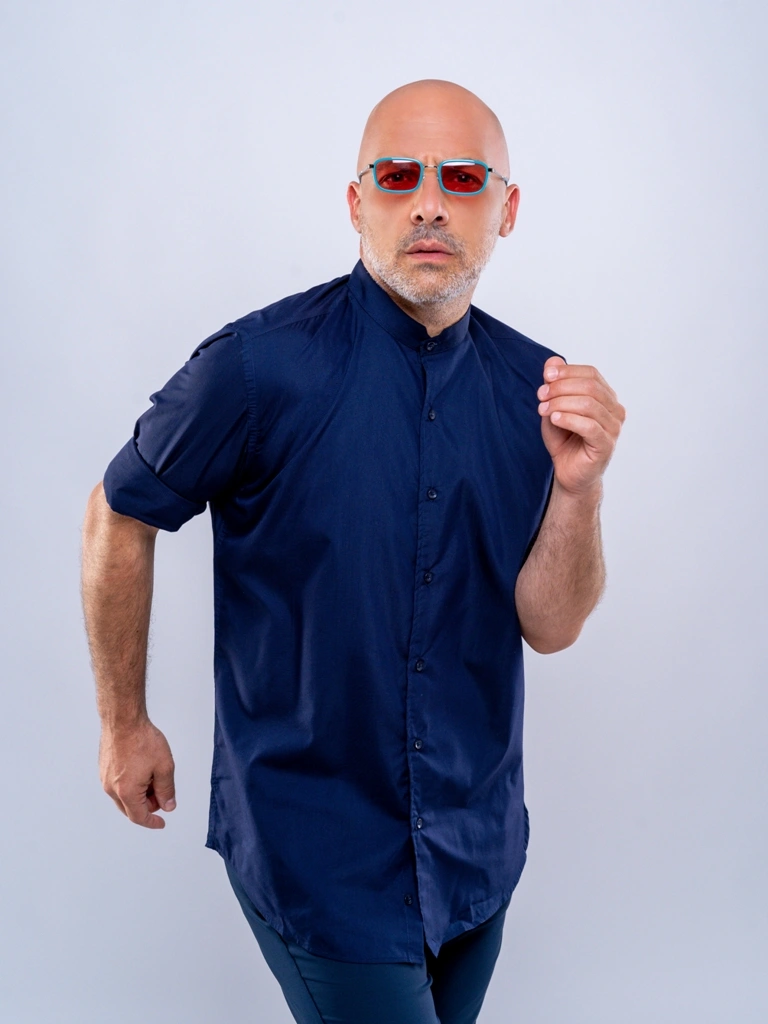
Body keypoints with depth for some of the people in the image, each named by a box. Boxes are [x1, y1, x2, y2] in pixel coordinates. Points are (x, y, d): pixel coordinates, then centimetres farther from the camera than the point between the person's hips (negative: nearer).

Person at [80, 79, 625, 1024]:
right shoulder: (262, 366, -18)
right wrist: (123, 725, 1)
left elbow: (549, 626, -4)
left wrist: (578, 487, -23)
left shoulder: (535, 384, -4)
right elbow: (118, 518, -5)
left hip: (478, 847, 5)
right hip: (315, 846, -5)